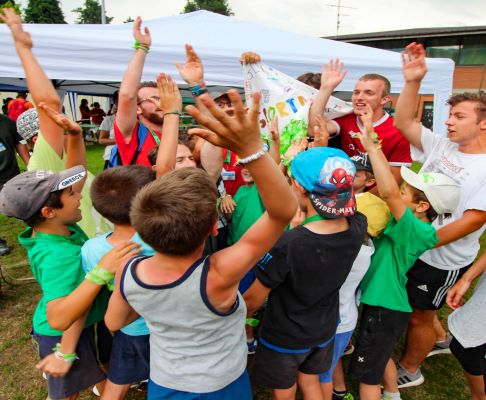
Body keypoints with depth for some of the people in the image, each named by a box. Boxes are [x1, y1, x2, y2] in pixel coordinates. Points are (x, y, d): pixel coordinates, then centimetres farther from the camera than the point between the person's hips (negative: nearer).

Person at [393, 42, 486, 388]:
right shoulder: (441, 146, 0)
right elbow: (404, 122, -4)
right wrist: (413, 82, -16)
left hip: (441, 260, -6)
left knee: (419, 317, 12)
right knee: (415, 309, 24)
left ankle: (409, 370, 38)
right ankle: (438, 340, 53)